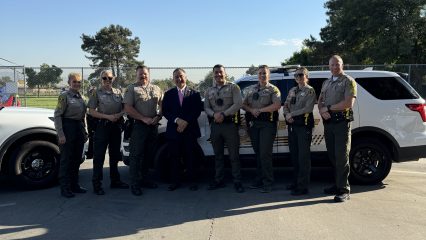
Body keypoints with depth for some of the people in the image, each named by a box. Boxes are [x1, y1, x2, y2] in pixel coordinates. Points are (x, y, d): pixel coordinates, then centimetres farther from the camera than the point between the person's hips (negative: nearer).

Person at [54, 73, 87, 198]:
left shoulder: (80, 97, 14)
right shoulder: (64, 96, -8)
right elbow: (57, 115, -13)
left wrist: (84, 132, 16)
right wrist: (61, 135, -18)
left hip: (79, 128, 7)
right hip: (68, 128, -7)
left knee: (77, 158, 12)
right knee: (66, 159, -1)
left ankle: (74, 185, 23)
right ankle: (65, 188, 7)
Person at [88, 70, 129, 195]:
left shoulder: (118, 92, 11)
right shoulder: (96, 93, -1)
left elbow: (123, 108, 15)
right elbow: (91, 111, -6)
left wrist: (119, 114, -8)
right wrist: (108, 116, -16)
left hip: (116, 126, 5)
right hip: (102, 126, -5)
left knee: (115, 155, 13)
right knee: (99, 156, -3)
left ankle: (115, 180, 25)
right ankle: (97, 184, 3)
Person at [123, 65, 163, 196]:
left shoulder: (156, 89, 14)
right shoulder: (132, 88, 0)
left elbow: (162, 105, 14)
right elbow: (128, 108, -8)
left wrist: (158, 117, -6)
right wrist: (144, 118, -14)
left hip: (153, 125, 5)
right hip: (138, 126, -5)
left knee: (148, 154, 12)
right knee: (136, 155, -3)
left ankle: (144, 179, 24)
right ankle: (134, 184, 2)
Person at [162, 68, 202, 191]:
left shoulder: (194, 93, 6)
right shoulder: (168, 94, 10)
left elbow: (197, 111, -1)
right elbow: (165, 111, 2)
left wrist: (186, 122, -13)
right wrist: (177, 120, -14)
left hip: (190, 130, -1)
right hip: (173, 130, 1)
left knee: (190, 157, 3)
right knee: (174, 157, 5)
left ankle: (192, 181, 13)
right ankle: (175, 181, 16)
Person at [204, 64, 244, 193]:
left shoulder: (233, 87, 0)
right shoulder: (209, 91, 13)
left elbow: (238, 104, -10)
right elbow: (206, 107, 11)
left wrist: (223, 114, -17)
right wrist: (214, 114, -10)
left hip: (230, 124, -4)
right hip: (215, 125, 5)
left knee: (234, 155, -2)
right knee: (218, 155, 12)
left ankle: (237, 182, 4)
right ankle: (219, 180, 22)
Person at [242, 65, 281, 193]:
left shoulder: (273, 89, 1)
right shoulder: (251, 89, 17)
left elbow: (277, 105, -14)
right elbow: (244, 104, 13)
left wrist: (260, 110, -14)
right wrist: (251, 110, -7)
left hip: (267, 124, -5)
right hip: (253, 123, 5)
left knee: (265, 154, -8)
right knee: (257, 153, 10)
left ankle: (267, 183, -1)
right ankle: (259, 180, 19)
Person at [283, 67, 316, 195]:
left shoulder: (310, 91, -3)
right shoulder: (292, 90, 18)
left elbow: (308, 108, -14)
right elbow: (285, 105, 14)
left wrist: (292, 114, -12)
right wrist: (287, 114, -7)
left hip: (304, 125, -7)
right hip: (292, 124, 7)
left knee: (303, 156, -6)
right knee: (294, 155, 12)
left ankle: (303, 186, -3)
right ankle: (295, 181, 23)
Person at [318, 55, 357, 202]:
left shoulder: (348, 81, -1)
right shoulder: (326, 83, 21)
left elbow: (348, 103, -13)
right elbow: (320, 101, 18)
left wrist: (329, 108, -9)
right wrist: (322, 111, -4)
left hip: (342, 122, -6)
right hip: (328, 123, 6)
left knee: (341, 157, -8)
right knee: (332, 156, 9)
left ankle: (344, 190, -4)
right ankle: (337, 185, 18)